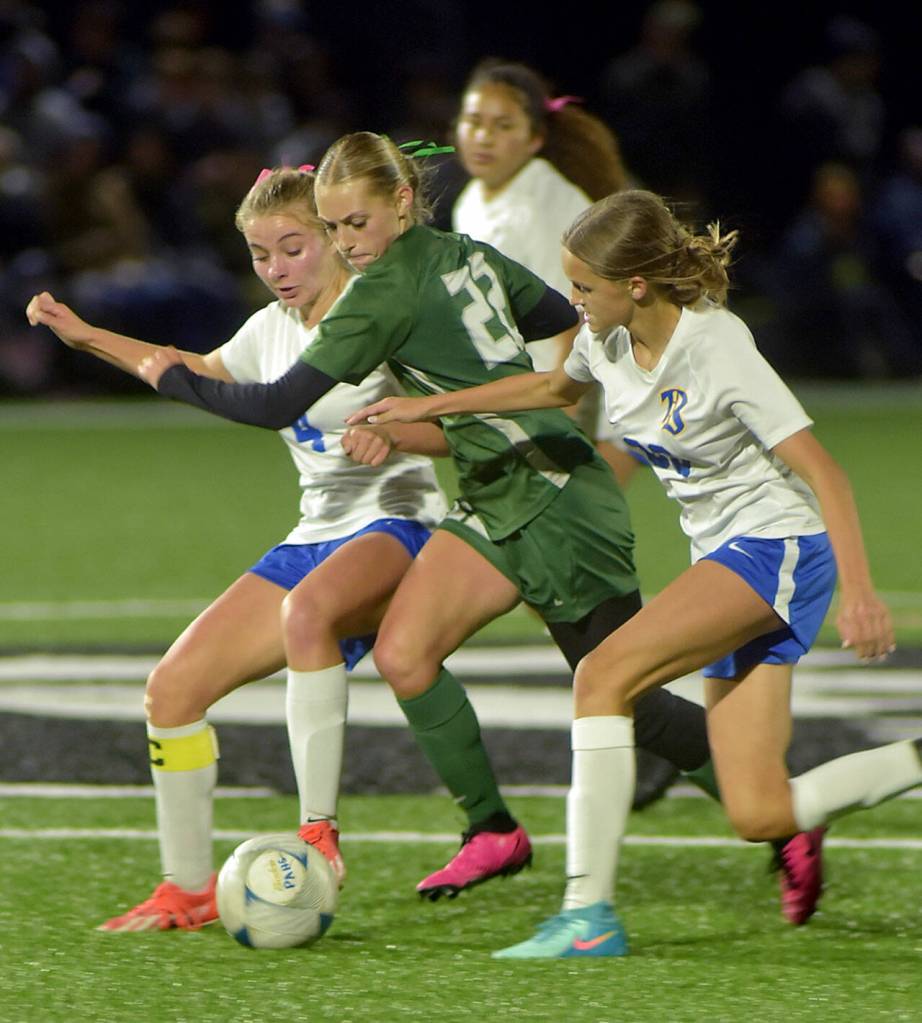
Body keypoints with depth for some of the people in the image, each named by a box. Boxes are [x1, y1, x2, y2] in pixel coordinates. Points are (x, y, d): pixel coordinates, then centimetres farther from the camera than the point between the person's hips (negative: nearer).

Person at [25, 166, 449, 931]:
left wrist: (391, 431, -36)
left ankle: (318, 829, -34)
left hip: (394, 526, -8)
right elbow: (204, 375, 33)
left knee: (307, 610, -41)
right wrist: (88, 337, 27)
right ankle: (189, 889, 10)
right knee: (174, 687, -3)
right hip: (314, 537, 8)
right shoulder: (272, 331, 11)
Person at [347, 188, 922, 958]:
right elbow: (556, 387, 25)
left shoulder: (719, 351, -21)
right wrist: (430, 407, 25)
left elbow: (823, 474, -22)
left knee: (603, 675, -22)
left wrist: (860, 592, -32)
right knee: (759, 816, -3)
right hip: (721, 555, 8)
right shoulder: (608, 339, 0)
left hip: (780, 546, -8)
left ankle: (589, 915, -21)